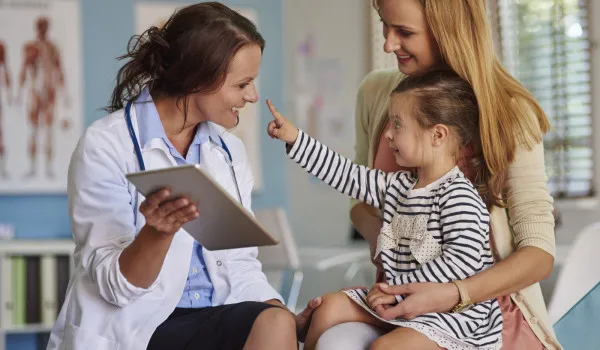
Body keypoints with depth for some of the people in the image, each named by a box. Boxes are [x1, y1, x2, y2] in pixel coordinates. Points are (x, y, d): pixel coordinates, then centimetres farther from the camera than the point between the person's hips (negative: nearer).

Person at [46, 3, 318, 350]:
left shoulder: (230, 151, 10)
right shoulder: (105, 146, -9)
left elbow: (239, 266, 9)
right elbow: (113, 285, -12)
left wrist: (292, 322, -9)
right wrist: (159, 232, -31)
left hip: (217, 321, 5)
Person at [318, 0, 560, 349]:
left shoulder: (511, 113, -7)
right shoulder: (376, 93, 5)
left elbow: (540, 254, -9)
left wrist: (451, 295, -25)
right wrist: (381, 236, -7)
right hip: (403, 305, 3)